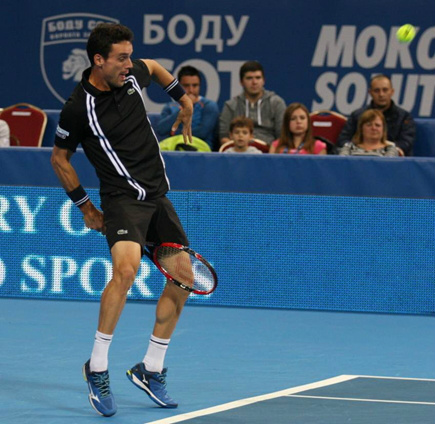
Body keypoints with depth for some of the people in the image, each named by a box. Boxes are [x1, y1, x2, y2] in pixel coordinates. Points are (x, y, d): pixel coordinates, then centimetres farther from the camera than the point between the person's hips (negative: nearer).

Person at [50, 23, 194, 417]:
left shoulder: (132, 75, 1)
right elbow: (60, 158, 1)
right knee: (126, 269, -31)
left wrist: (184, 99, 28)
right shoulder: (79, 108, -14)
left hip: (158, 196, 7)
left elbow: (155, 67, 28)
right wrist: (86, 207, 3)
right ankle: (98, 367, -19)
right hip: (123, 199, -7)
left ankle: (151, 371, 18)